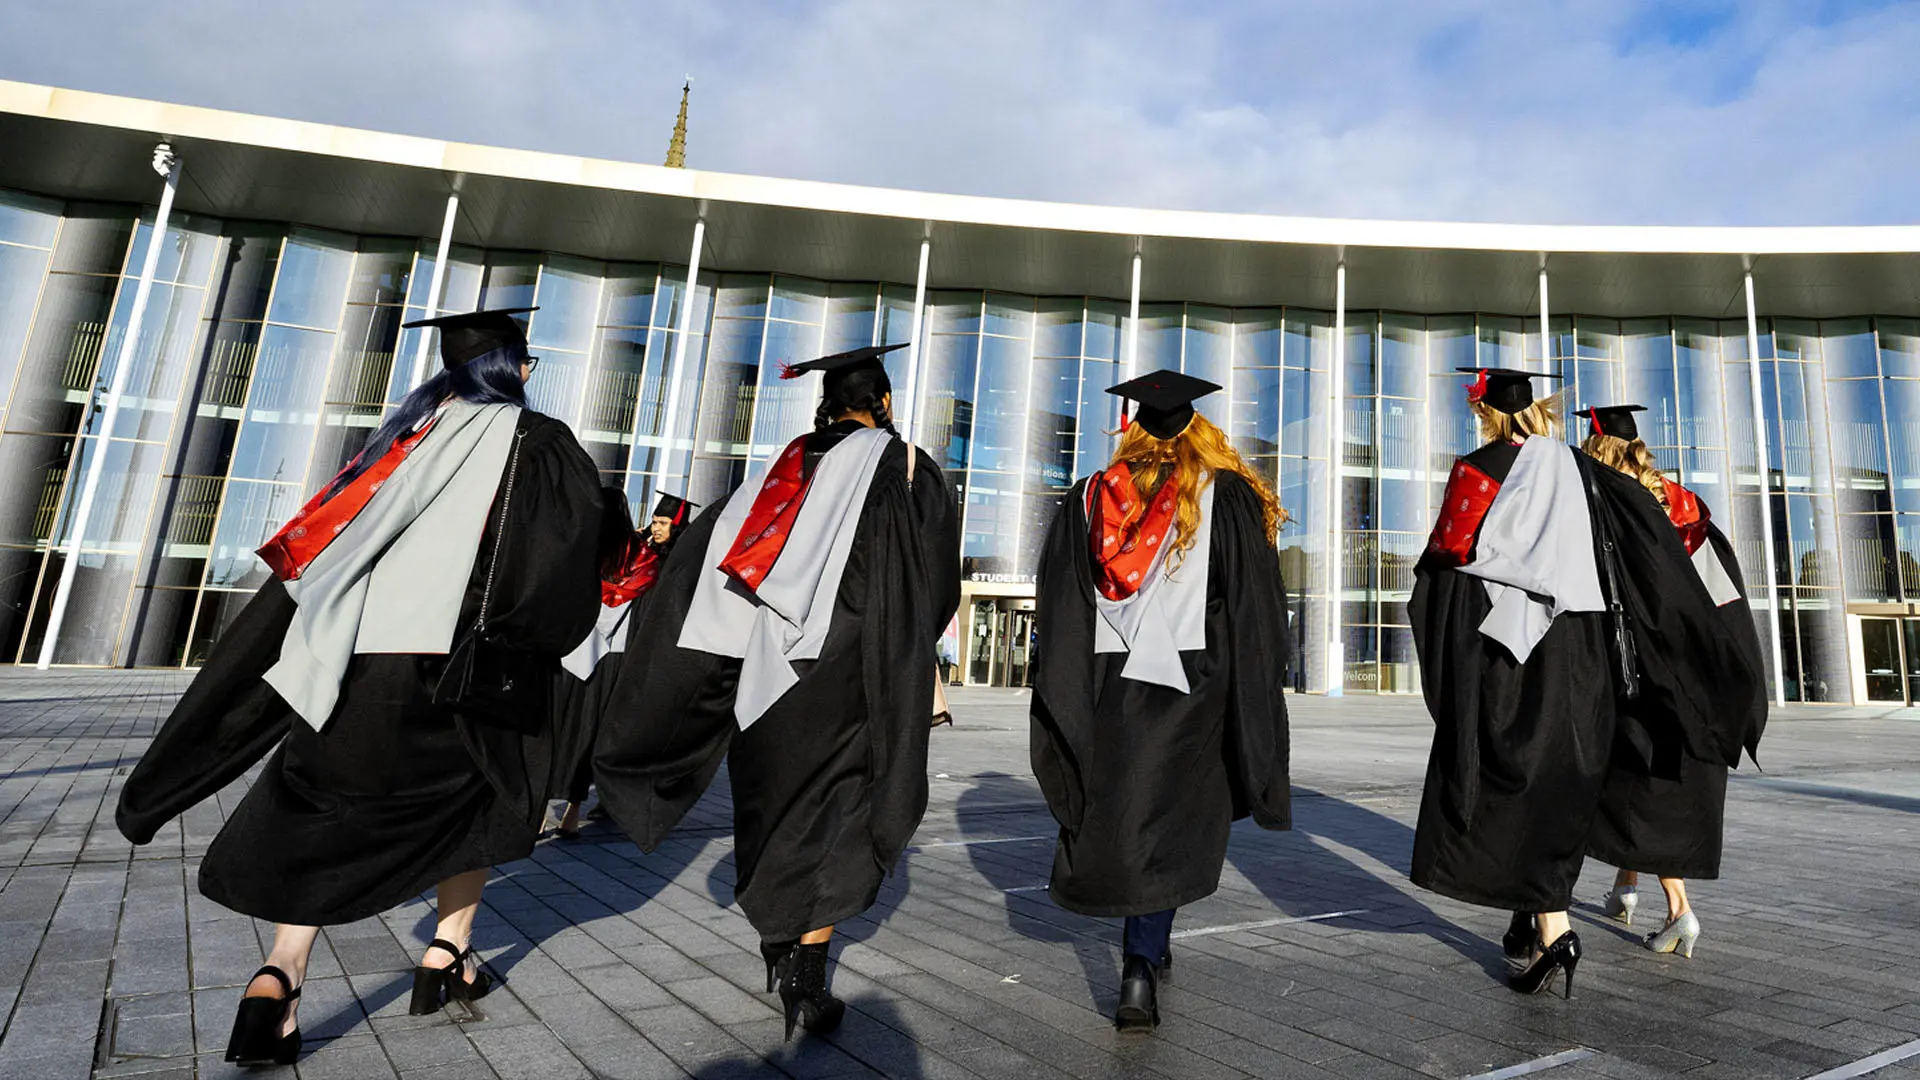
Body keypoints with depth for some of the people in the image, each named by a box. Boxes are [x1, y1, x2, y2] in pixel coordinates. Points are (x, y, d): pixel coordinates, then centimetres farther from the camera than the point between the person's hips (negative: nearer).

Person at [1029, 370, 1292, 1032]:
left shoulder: (1089, 500, 6)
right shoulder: (1228, 497, 1)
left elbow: (1057, 609, 5)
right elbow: (1258, 607, -2)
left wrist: (1069, 701, 10)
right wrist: (1256, 701, 5)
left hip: (1104, 684, 2)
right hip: (1192, 686, -2)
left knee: (1116, 813, 16)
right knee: (1171, 823, 6)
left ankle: (1148, 950, 31)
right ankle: (1140, 967, -2)